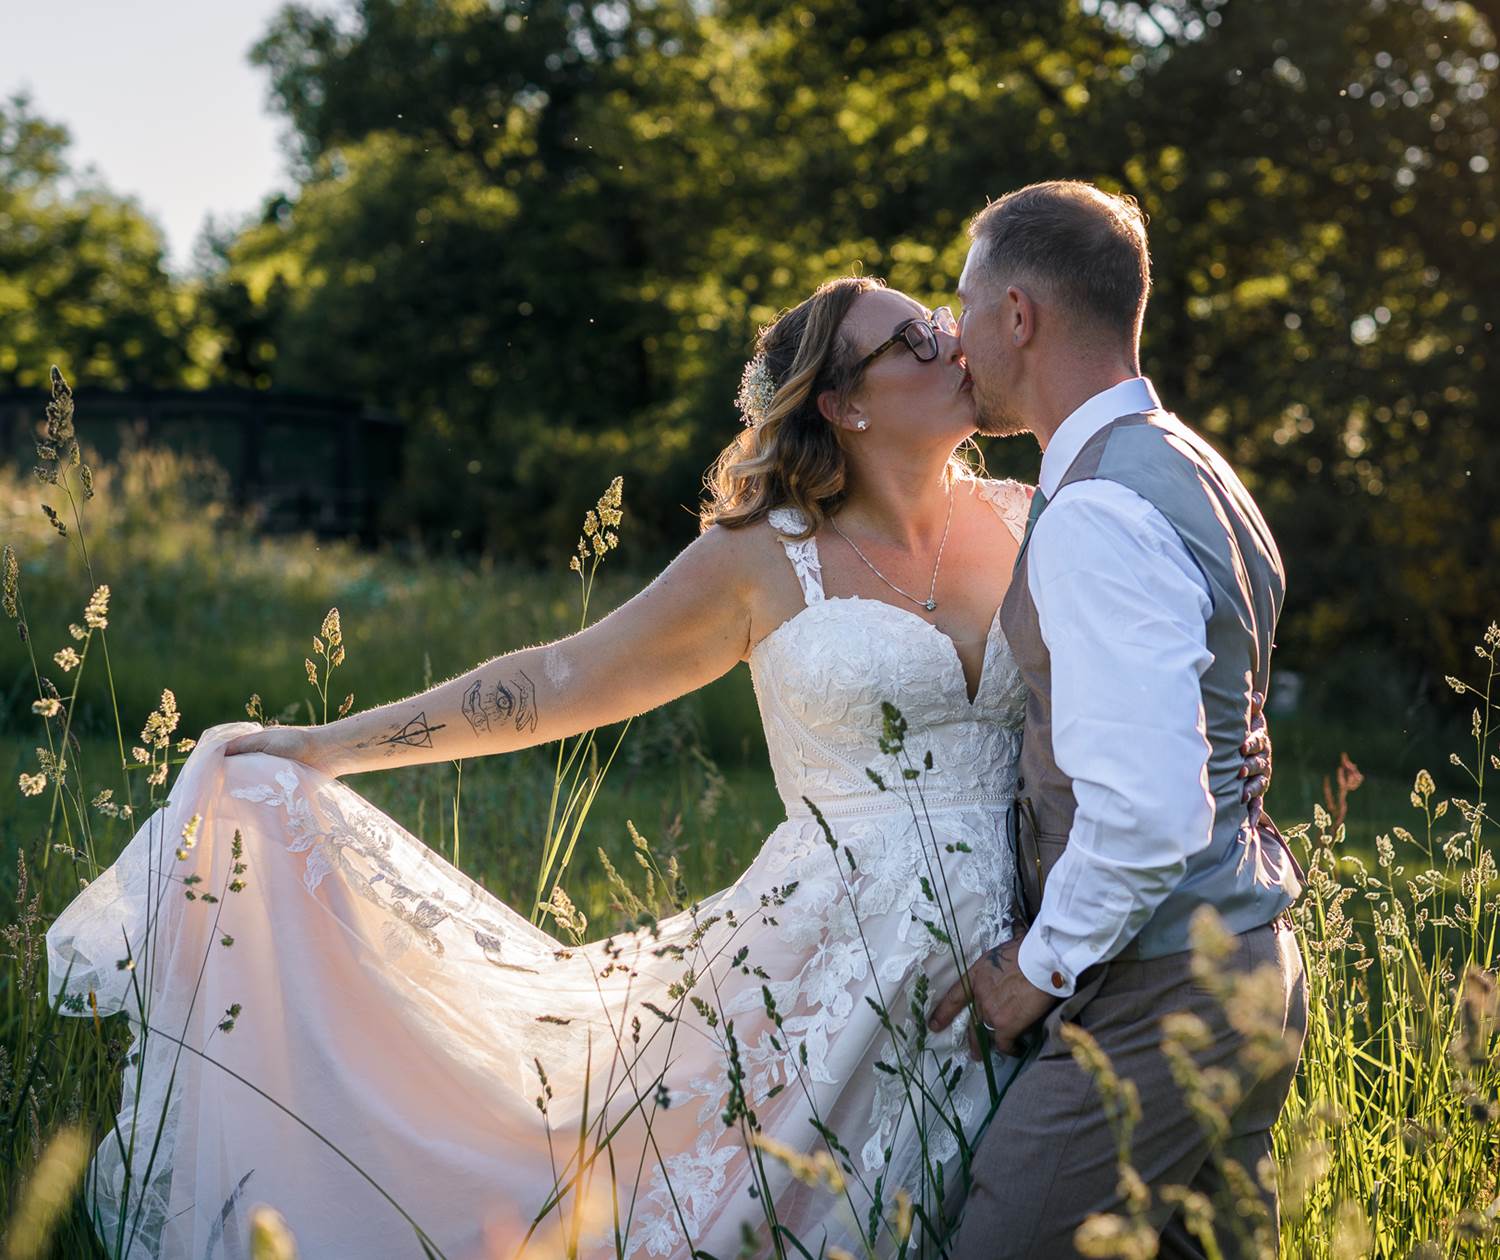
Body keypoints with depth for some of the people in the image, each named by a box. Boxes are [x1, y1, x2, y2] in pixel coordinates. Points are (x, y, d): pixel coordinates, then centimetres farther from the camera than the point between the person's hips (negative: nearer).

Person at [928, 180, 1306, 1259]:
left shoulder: (1099, 515, -20)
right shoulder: (1189, 472, 14)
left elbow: (1149, 814, -27)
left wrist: (1040, 967, -13)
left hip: (1156, 1002, -10)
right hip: (1248, 968, 10)